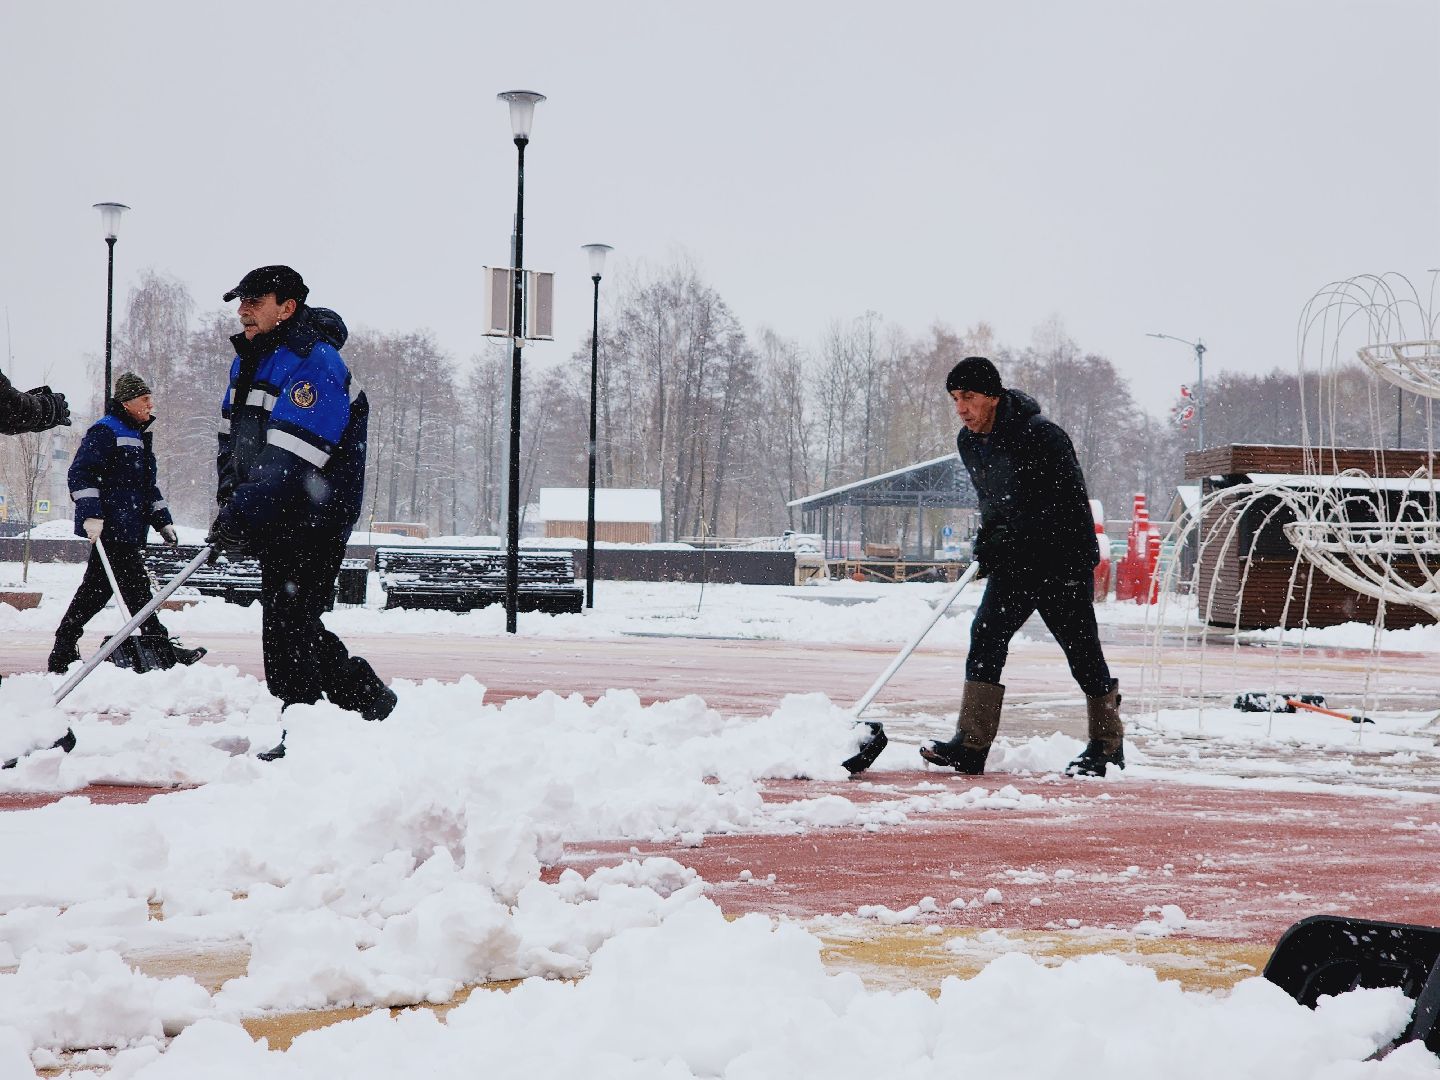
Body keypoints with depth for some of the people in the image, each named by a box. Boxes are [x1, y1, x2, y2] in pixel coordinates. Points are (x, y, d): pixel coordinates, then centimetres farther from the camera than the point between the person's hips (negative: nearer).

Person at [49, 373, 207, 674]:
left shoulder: (139, 437, 23)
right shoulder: (105, 432, -8)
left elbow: (148, 488, 31)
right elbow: (81, 473, -17)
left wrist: (162, 521, 26)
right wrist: (90, 514, -24)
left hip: (129, 530, 10)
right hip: (111, 526, -10)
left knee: (96, 589, 10)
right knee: (135, 585, -8)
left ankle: (63, 653, 14)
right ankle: (161, 649, -6)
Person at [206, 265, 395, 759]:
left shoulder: (313, 365, -20)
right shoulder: (249, 360, 12)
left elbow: (293, 459, -27)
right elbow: (232, 436, 21)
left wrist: (243, 515, -29)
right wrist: (230, 494, 6)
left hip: (314, 519, -10)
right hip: (275, 518, 10)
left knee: (289, 621, -10)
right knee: (289, 623, 12)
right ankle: (366, 696, 24)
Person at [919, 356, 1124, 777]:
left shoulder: (1040, 435, -21)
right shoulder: (968, 443, 4)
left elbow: (1066, 506, -22)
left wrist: (1004, 540, -23)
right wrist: (988, 540, 2)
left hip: (1063, 559, -7)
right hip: (1013, 562, 7)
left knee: (1081, 650, 2)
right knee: (986, 637, -8)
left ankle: (1108, 746, 18)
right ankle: (971, 747, -11)